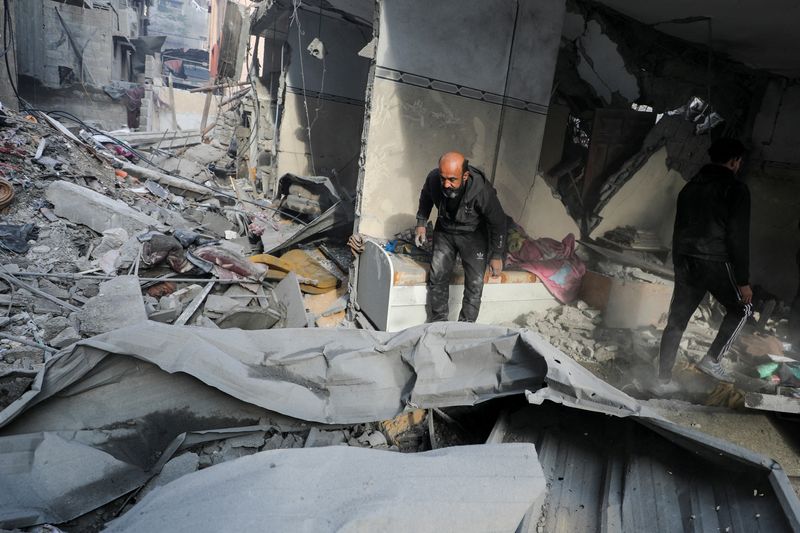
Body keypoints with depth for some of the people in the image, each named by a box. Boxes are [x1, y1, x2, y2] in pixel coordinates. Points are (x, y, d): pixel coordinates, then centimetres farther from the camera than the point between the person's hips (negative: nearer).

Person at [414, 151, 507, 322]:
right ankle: (437, 323, 22)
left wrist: (496, 256, -12)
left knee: (474, 285, -6)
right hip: (444, 232, 3)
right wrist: (421, 222, 3)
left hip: (473, 235, -3)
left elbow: (498, 223, -19)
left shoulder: (482, 190, -35)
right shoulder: (433, 179, -25)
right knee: (437, 278, 5)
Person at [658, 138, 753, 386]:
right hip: (716, 263, -6)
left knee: (676, 320, 8)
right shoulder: (736, 189, -6)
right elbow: (738, 238, -11)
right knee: (741, 308, 19)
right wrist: (743, 280, -8)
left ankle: (664, 378, 11)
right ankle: (712, 359, 10)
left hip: (685, 263, 6)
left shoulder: (690, 186, 15)